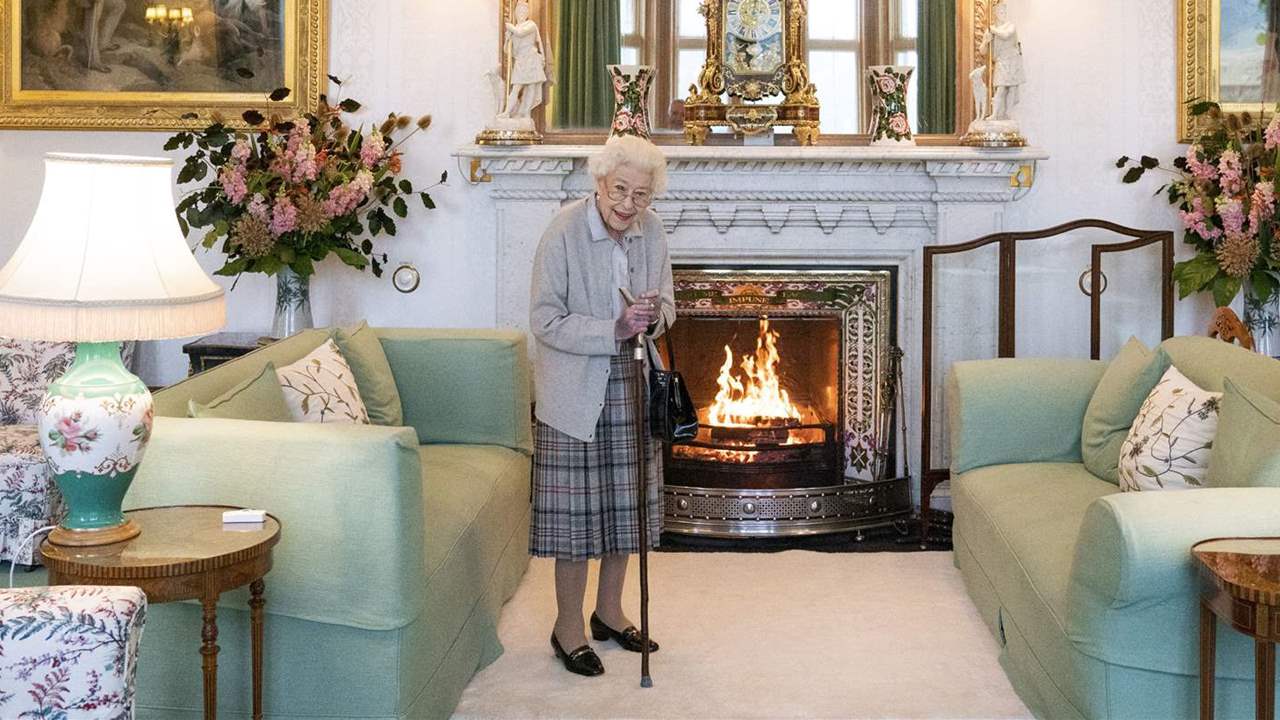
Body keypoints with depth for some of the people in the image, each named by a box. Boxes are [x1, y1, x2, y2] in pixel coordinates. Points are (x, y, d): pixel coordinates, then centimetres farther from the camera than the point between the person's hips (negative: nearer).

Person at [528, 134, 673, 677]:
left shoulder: (651, 231, 0)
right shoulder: (564, 231, -16)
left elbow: (667, 303, 11)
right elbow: (545, 321, -16)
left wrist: (655, 316, -13)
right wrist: (614, 330, -26)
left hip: (631, 387, 6)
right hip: (575, 392, -5)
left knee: (625, 504, 13)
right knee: (575, 509, 0)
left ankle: (609, 612, 31)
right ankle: (567, 627, 15)